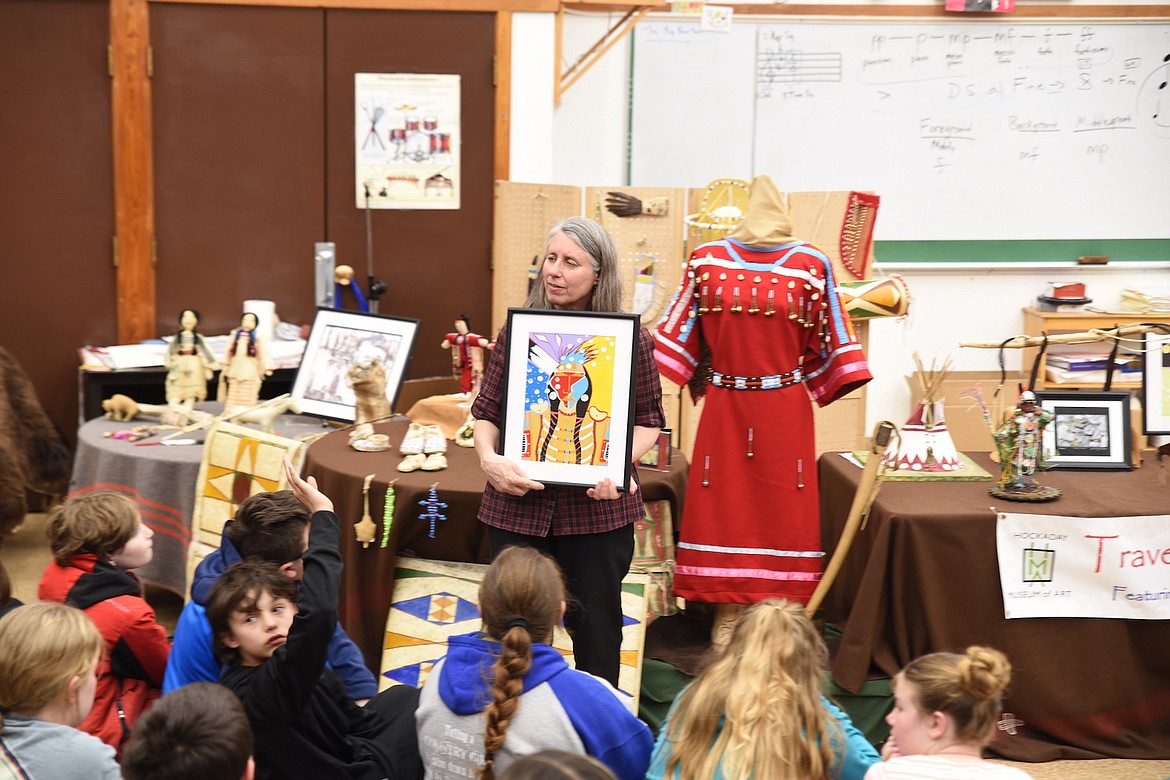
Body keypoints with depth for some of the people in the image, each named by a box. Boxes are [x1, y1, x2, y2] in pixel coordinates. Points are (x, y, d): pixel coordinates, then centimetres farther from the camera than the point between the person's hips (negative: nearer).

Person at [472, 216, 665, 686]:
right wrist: (488, 459, -11)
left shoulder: (632, 340, -1)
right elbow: (486, 412, 8)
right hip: (518, 502, 2)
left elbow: (649, 420, 5)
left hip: (598, 508, -1)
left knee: (596, 629, 10)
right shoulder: (516, 331, 4)